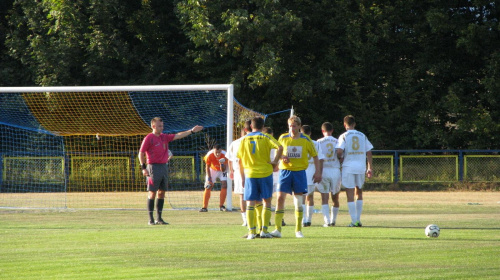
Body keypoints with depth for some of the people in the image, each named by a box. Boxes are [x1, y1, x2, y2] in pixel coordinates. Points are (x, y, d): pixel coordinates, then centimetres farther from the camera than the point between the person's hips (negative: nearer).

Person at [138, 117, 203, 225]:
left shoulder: (164, 137, 14)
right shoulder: (149, 138, -5)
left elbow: (177, 136, 14)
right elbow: (141, 153, -5)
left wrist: (191, 131, 6)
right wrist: (143, 168, -13)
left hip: (163, 167, 7)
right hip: (153, 167, -7)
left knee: (162, 193, 7)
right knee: (152, 193, -5)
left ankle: (159, 218, 12)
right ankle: (151, 219, -3)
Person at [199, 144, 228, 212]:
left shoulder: (224, 155, -30)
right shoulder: (209, 155, -30)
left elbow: (223, 170, -26)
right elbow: (207, 167, -14)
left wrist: (222, 164, -46)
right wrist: (209, 178, -18)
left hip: (221, 170, 0)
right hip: (212, 170, 0)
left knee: (224, 185, -16)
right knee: (208, 187, -9)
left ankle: (221, 206, -3)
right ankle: (204, 207, -4)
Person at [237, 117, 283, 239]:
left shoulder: (244, 139, 7)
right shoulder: (266, 137, 0)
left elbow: (240, 160, 8)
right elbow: (280, 147, -16)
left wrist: (243, 177, 15)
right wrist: (275, 161, -5)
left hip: (250, 175, 1)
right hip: (265, 173, -1)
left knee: (250, 204, 4)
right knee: (267, 202, 8)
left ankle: (251, 231, -5)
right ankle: (264, 230, 2)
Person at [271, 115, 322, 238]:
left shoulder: (306, 139, 1)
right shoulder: (283, 138, 3)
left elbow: (315, 155, 8)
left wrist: (317, 172, 1)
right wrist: (282, 157, -9)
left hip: (299, 172, 0)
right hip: (285, 171, 0)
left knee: (298, 201, 2)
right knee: (280, 197, -11)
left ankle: (298, 230, 12)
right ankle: (277, 229, -10)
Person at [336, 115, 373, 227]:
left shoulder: (344, 136, -2)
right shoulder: (362, 136, 9)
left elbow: (339, 151, -15)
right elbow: (369, 152, 7)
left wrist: (341, 159, 6)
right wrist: (369, 168, 11)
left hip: (348, 167, -3)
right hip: (361, 167, 3)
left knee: (350, 195, -1)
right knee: (359, 193, 16)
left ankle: (354, 221, -6)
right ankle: (358, 219, 12)